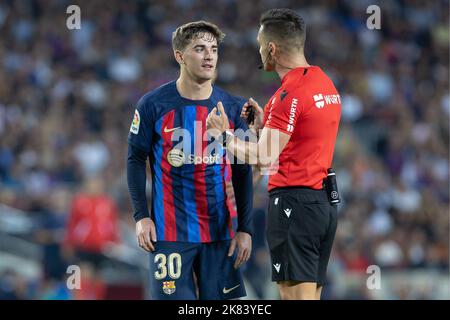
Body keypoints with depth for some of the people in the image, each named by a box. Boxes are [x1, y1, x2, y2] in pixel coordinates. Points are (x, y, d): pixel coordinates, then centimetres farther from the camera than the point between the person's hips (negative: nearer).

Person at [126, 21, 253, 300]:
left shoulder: (233, 107, 4)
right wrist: (141, 216, -6)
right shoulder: (153, 105, -3)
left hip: (221, 232, 3)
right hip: (170, 232, -3)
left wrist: (245, 229, 2)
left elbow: (242, 172, 7)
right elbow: (136, 160, 3)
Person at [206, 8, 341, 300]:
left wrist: (225, 135, -6)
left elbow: (264, 158, -19)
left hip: (294, 202, -9)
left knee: (296, 295, -9)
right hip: (324, 202, 9)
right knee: (311, 295, 10)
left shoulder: (290, 94, -15)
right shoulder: (326, 84, 14)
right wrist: (264, 124, 19)